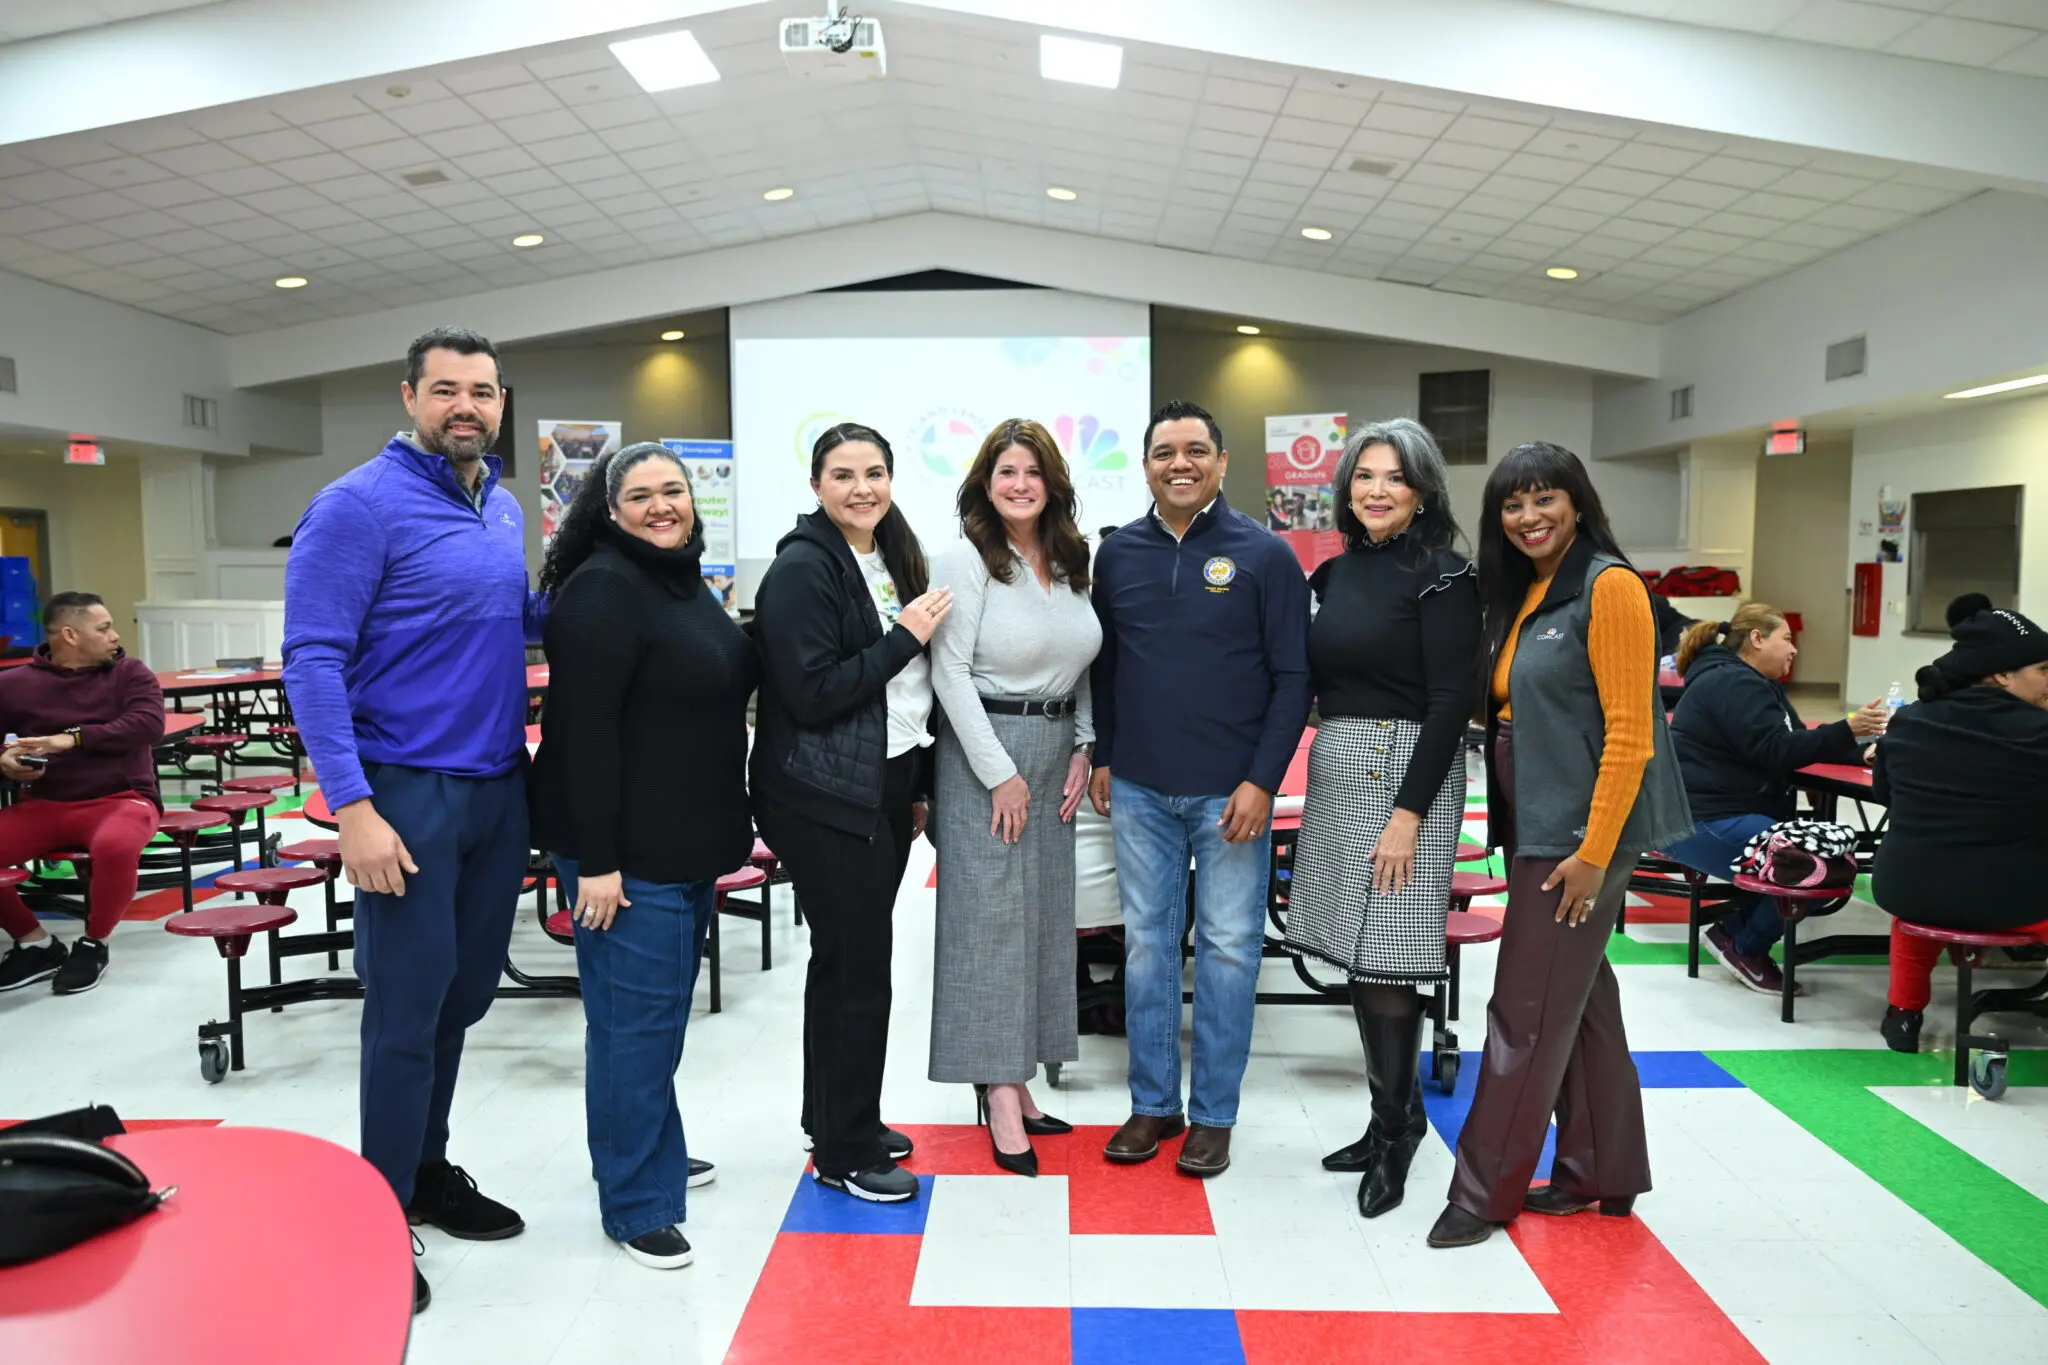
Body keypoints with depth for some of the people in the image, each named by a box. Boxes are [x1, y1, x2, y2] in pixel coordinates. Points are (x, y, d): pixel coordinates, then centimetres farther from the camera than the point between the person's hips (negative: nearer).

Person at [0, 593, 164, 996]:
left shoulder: (129, 673, 4)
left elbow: (148, 725, -12)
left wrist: (73, 738, -19)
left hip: (120, 798, -3)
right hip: (42, 805, 3)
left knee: (115, 847, -37)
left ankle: (94, 944, -9)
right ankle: (36, 944, 2)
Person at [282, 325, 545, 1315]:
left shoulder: (505, 510, 10)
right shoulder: (359, 505, -11)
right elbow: (313, 659, -15)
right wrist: (351, 805, -22)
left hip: (500, 789, 7)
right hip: (409, 790, -7)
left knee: (465, 994, 16)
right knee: (406, 1011, 1)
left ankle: (429, 1171, 35)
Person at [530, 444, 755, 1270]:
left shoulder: (685, 581, 13)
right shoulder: (602, 589, -16)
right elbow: (583, 733, -21)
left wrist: (718, 837, 21)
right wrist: (594, 860, -23)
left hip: (687, 846, 9)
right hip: (627, 853, -9)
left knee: (663, 1009, 20)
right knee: (633, 1018, -1)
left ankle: (658, 1153, 37)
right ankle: (635, 1203, 13)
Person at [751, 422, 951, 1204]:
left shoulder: (891, 561, 13)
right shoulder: (802, 570, -13)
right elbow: (812, 694, -20)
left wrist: (917, 786, 16)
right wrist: (906, 636, -17)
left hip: (884, 792, 8)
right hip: (826, 802, -8)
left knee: (847, 961, 16)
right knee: (856, 968, -2)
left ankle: (836, 1119, 30)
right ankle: (846, 1153, 12)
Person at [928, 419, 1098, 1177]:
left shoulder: (1071, 561, 7)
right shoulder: (967, 558, -10)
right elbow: (950, 673, -14)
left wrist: (1082, 749, 4)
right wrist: (1000, 772, -15)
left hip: (1055, 751, 7)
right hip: (985, 750, -7)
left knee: (1045, 913, 10)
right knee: (990, 916, -2)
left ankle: (1018, 1080, 22)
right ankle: (1001, 1098, 6)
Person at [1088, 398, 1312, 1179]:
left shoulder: (1264, 555, -4)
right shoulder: (1118, 553, 6)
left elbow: (1292, 676, -5)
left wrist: (1263, 780, -11)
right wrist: (1102, 757, 8)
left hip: (1230, 791, -3)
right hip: (1139, 790, 3)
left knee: (1228, 946, 5)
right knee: (1146, 942, 10)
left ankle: (1213, 1113, 20)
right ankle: (1153, 1103, 24)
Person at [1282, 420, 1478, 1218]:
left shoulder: (1442, 576, -7)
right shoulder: (1336, 571, 11)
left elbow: (1451, 701, -12)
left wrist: (1409, 814, -18)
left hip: (1404, 768, -7)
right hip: (1335, 768, 7)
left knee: (1384, 958, -4)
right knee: (1354, 954, 11)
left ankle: (1398, 1129, 15)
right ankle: (1389, 1118, 27)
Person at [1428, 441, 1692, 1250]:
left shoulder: (1608, 587, -13)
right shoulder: (1522, 594, 12)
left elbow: (1630, 733, -18)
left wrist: (1594, 853, -20)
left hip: (1581, 832, -9)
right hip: (1536, 826, 9)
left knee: (1529, 1014, -1)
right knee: (1581, 1000, 16)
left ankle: (1485, 1192, 11)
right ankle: (1603, 1175, 30)